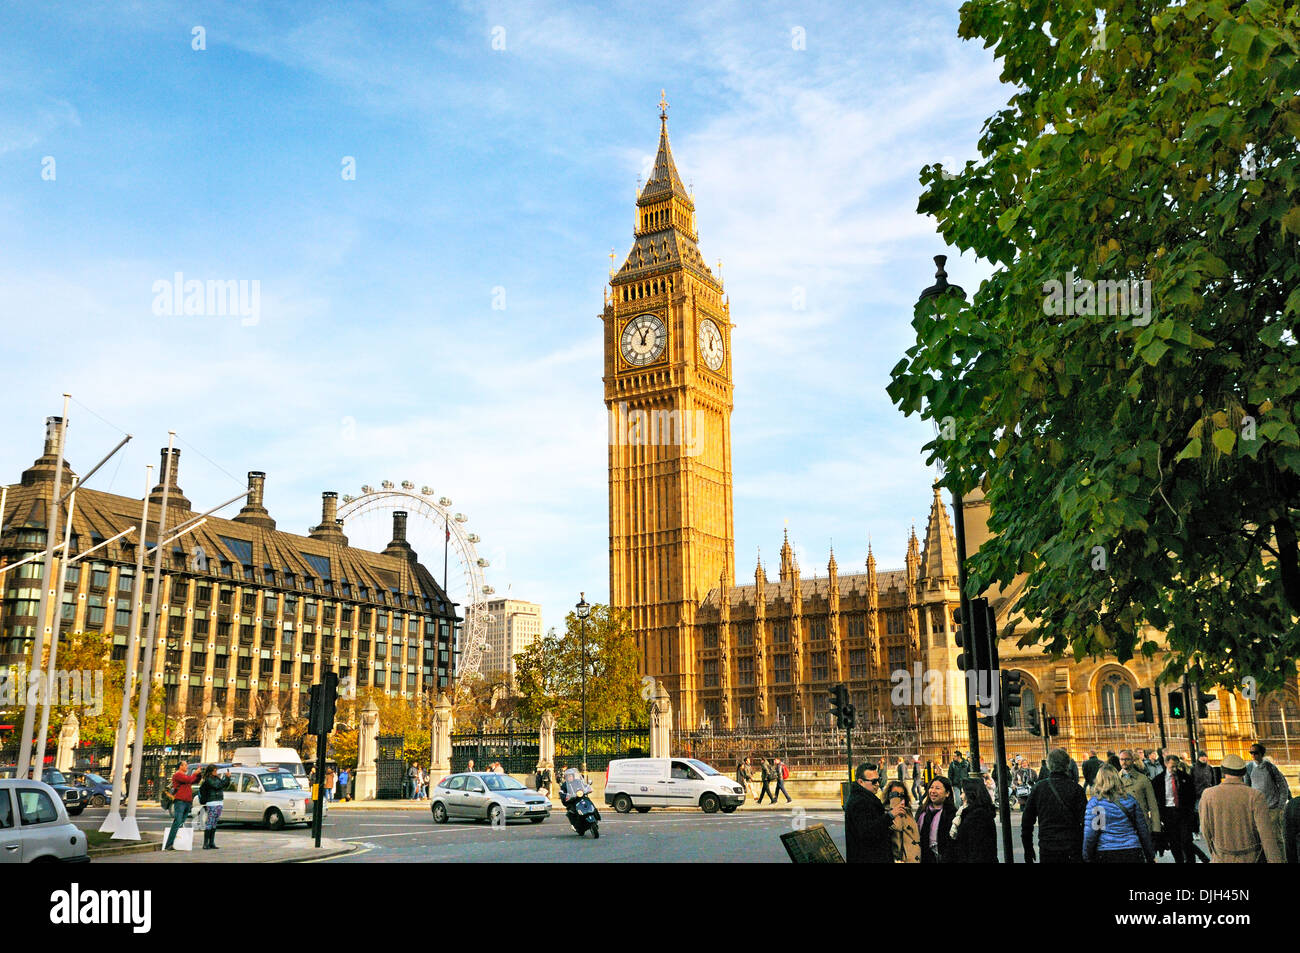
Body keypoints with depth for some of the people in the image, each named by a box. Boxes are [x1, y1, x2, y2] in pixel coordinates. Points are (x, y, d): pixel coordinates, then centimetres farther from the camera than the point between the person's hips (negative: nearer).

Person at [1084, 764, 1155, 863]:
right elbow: (1143, 830, 9)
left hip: (1105, 854, -2)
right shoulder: (1130, 800, 6)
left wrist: (1088, 858, 0)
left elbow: (1090, 834, -7)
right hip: (1133, 853, 2)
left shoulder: (1094, 802, -4)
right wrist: (1151, 857, 18)